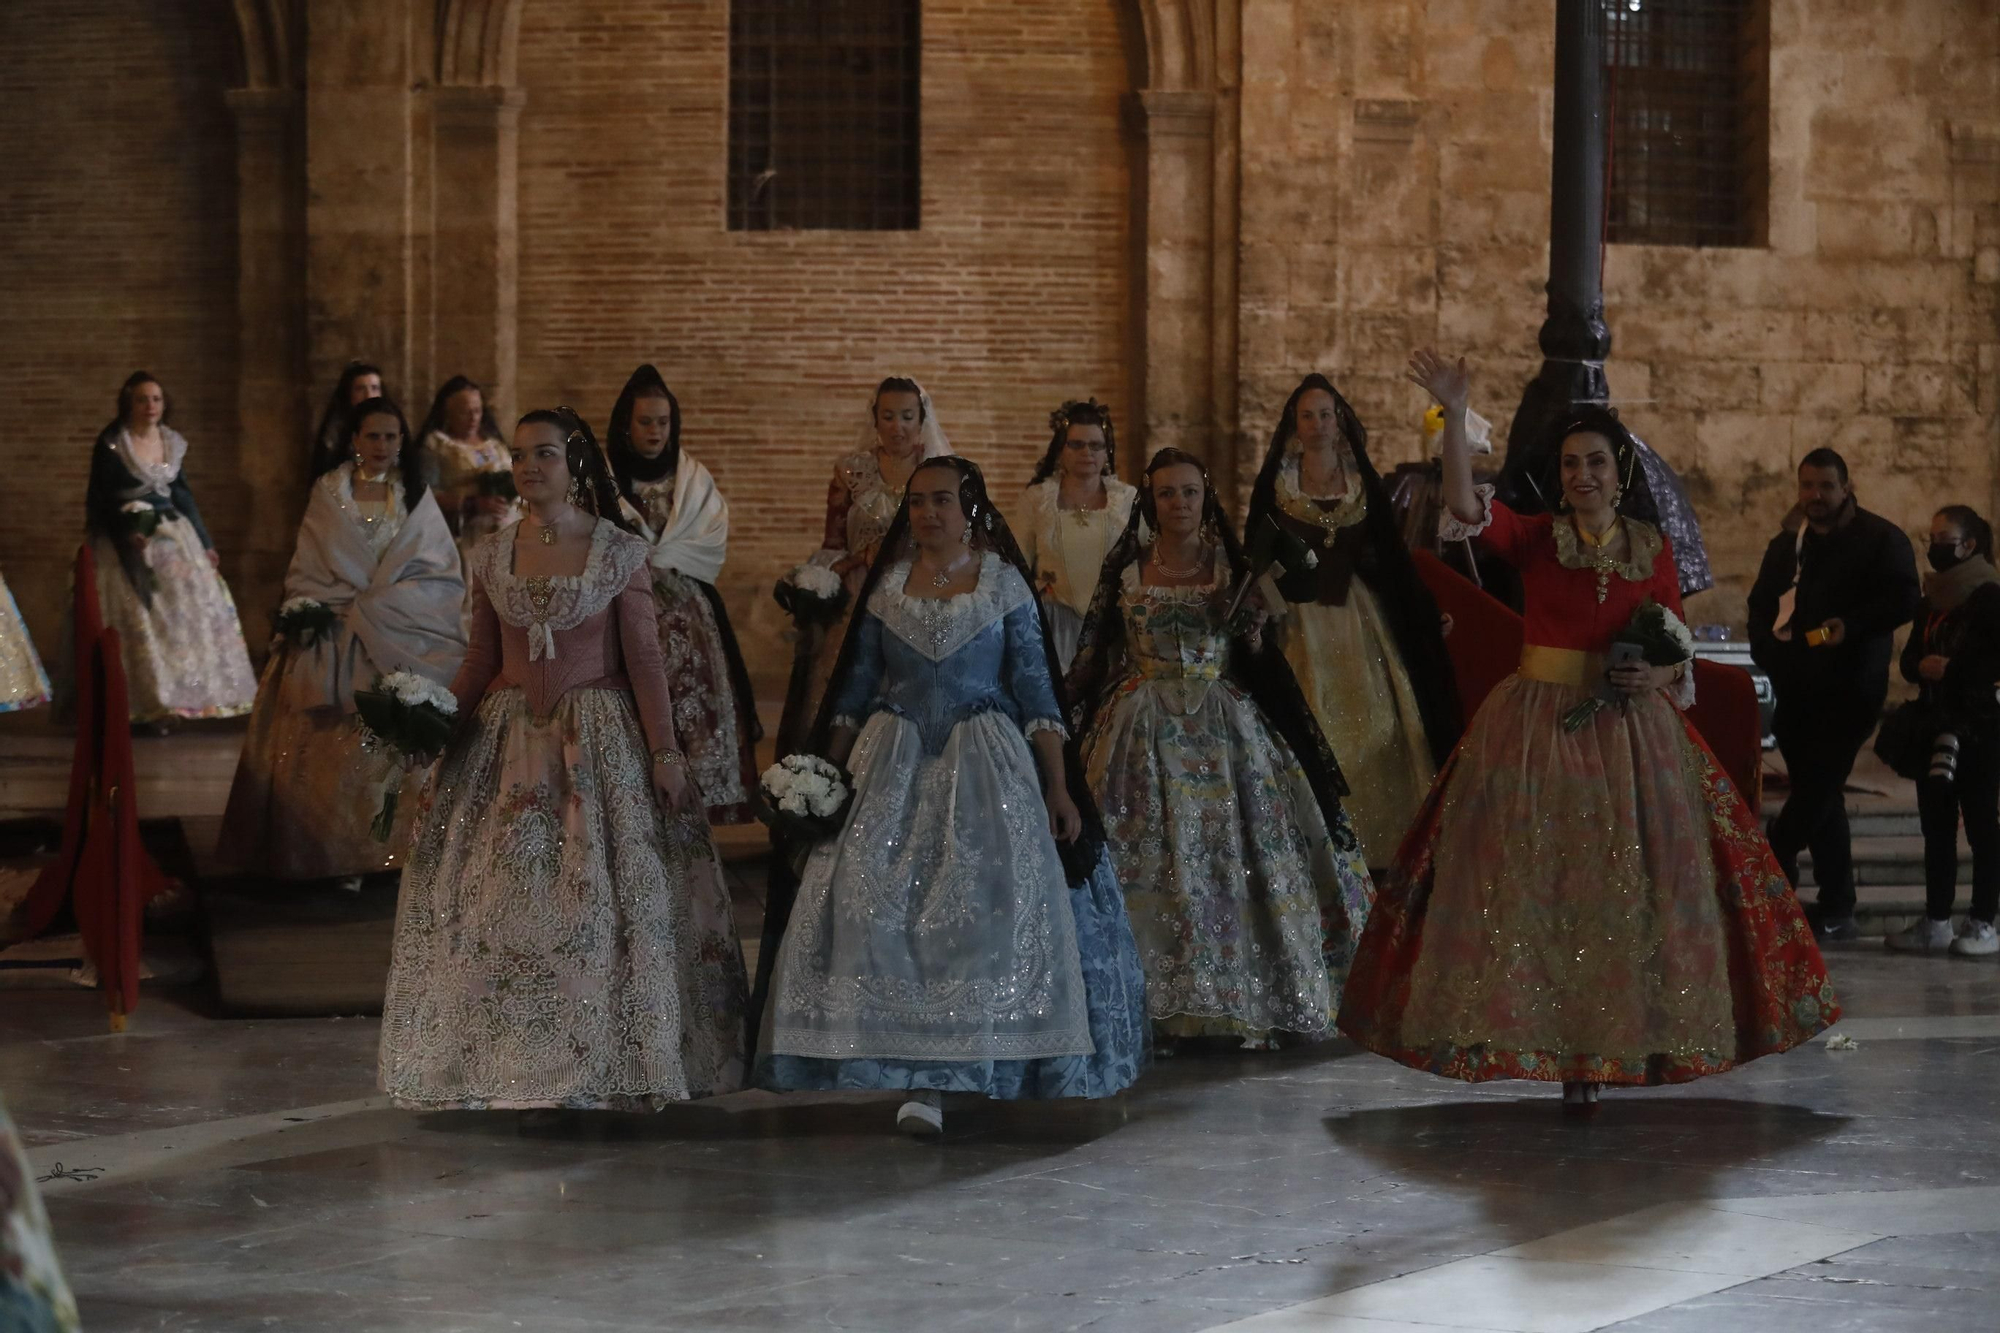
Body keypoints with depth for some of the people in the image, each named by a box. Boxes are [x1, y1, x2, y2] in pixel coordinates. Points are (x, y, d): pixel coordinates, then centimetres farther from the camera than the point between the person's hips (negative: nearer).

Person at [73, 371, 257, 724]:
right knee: (141, 620, -10)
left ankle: (175, 700, 8)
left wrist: (205, 542, 16)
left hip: (174, 537, 6)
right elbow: (99, 500, -7)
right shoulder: (111, 444, -6)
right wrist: (127, 535, -19)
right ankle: (145, 706, -9)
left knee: (188, 613, 2)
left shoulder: (171, 442, 10)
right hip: (131, 542, -6)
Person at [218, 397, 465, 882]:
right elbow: (306, 573, 7)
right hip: (336, 643, 0)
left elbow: (443, 576, 4)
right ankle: (343, 853, -1)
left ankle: (395, 845, -2)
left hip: (405, 644, 0)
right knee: (338, 746, -6)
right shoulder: (328, 494, 8)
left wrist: (378, 606, -7)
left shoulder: (417, 497, 9)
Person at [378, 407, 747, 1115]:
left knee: (600, 893, -5)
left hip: (600, 737, -3)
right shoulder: (492, 555, 7)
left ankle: (606, 1069, 6)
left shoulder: (620, 552, -3)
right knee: (508, 900, 0)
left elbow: (643, 660, -4)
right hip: (508, 739, 3)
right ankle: (530, 1076, 9)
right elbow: (482, 662, 12)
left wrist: (665, 751, -10)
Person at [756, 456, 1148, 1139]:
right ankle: (923, 1074, -5)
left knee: (990, 905, -12)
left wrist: (1059, 787, -5)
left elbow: (1036, 692, 0)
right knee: (873, 908, -11)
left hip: (984, 769, -2)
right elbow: (855, 689, 13)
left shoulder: (1005, 585, 2)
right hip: (893, 767, 2)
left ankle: (929, 1080, -5)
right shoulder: (886, 585, 8)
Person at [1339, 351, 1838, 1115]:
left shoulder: (1653, 550, 7)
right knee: (1532, 883, -3)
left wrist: (1656, 676, -11)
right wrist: (1454, 416, -28)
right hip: (1537, 729, -1)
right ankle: (1563, 1051, 5)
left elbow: (1678, 649, 12)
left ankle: (1611, 1048, 10)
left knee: (1628, 892, 0)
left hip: (1631, 733, 2)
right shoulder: (1534, 540, 0)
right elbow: (1465, 509, -17)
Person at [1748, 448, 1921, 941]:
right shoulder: (1786, 545, 16)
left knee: (1818, 786, -15)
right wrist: (1767, 649, 4)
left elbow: (1902, 600, -10)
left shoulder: (1880, 539, 0)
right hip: (1796, 691, 6)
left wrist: (1852, 626, -23)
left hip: (1850, 689, -5)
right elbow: (1760, 606, 22)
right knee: (1820, 793, 7)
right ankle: (1837, 910, 10)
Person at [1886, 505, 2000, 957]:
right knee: (1936, 826, 7)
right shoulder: (1931, 599, 15)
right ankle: (1936, 922, 10)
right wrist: (1921, 666, -8)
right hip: (1935, 726, 7)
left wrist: (1952, 670, -18)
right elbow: (1909, 659, 13)